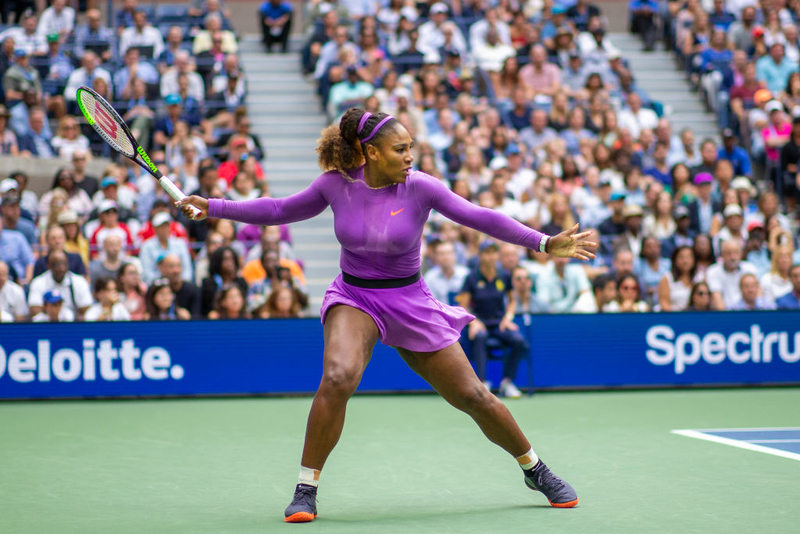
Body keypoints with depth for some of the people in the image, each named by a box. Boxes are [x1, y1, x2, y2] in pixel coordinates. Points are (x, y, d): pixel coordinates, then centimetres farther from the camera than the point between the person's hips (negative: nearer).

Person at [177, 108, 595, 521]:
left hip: (409, 304, 0)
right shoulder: (336, 184, -10)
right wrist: (212, 207, 2)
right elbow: (280, 211, 4)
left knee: (473, 398, 3)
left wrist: (544, 243, -23)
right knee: (338, 376, -31)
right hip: (353, 298, 0)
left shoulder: (420, 187, -14)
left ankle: (534, 469, 29)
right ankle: (306, 489, -18)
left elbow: (480, 218, -14)